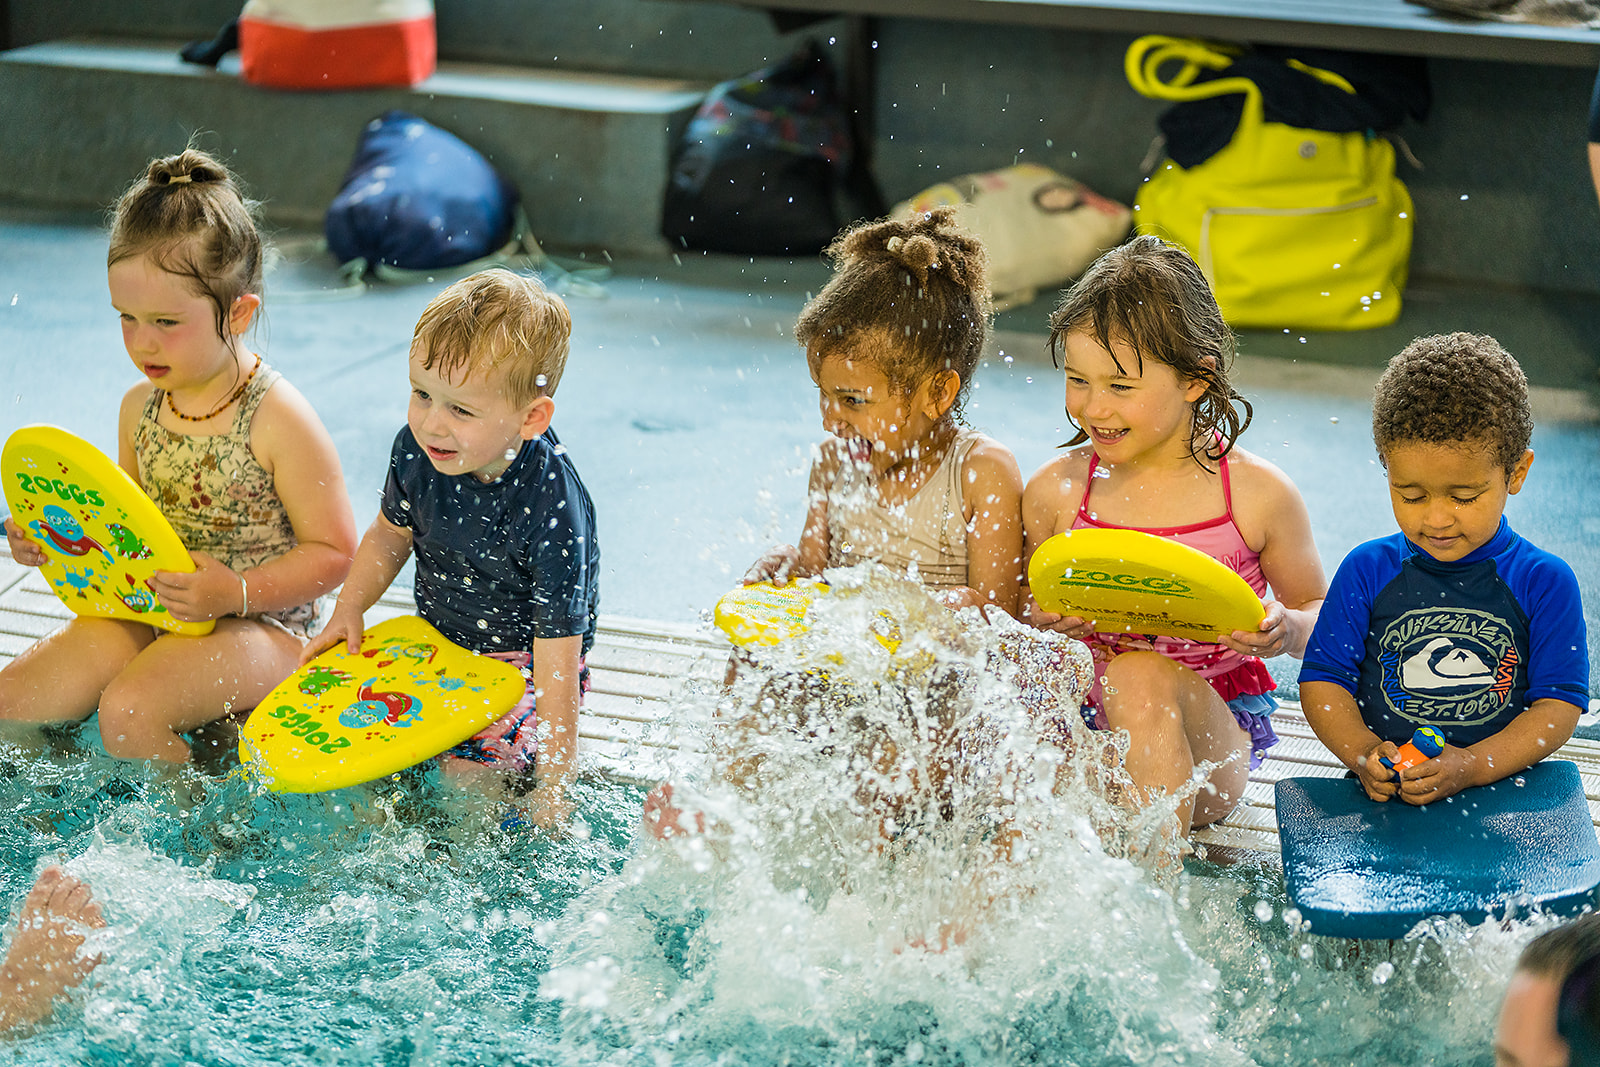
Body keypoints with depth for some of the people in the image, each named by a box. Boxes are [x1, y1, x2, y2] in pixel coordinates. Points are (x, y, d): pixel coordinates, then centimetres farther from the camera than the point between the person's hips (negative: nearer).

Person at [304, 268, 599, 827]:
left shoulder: (552, 510, -31)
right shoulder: (416, 449, -14)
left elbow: (557, 657, -27)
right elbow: (391, 532, 11)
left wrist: (553, 787, -25)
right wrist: (348, 610, -3)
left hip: (523, 660, -6)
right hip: (437, 638, 6)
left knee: (468, 769, -25)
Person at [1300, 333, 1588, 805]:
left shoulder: (1545, 583, 2)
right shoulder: (1366, 571, 6)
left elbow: (1558, 704, -1)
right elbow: (1322, 678, 7)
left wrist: (1473, 767, -17)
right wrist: (1362, 752, -13)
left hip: (1499, 790, 0)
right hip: (1383, 795, 1)